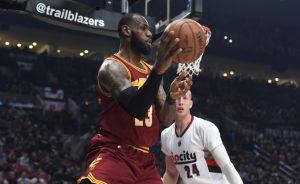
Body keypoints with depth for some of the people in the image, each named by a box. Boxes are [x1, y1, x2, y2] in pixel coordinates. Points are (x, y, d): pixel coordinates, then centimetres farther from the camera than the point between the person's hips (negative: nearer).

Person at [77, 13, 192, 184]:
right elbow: (136, 108, -29)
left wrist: (172, 97, -14)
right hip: (113, 154, -8)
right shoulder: (112, 67, -11)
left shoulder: (151, 71, 14)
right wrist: (159, 68, -43)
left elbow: (165, 119, 9)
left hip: (145, 159, 8)